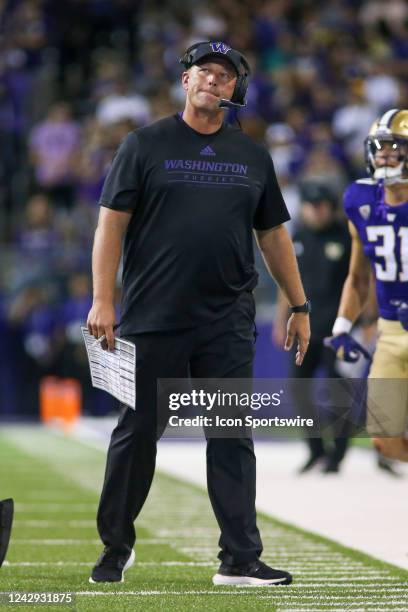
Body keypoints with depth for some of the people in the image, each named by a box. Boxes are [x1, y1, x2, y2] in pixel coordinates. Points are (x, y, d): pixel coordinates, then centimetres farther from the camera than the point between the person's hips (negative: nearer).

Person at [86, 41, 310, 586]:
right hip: (153, 319, -3)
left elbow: (273, 234, 18)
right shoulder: (145, 145, 2)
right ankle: (116, 547, 17)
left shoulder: (252, 156, 13)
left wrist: (299, 307, 14)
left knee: (233, 437, 0)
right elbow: (112, 222, -2)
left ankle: (240, 558, 1)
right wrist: (103, 301, -11)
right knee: (137, 433, 4)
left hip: (228, 325, 3)